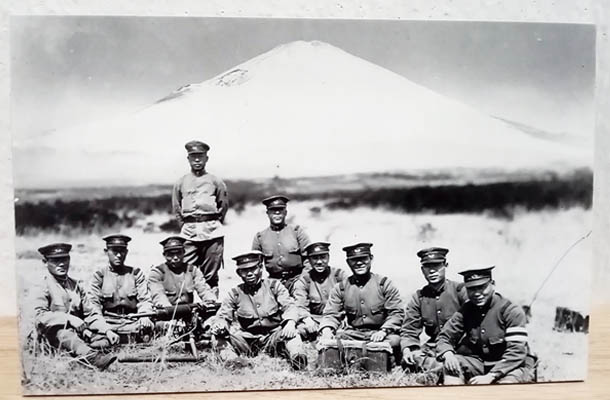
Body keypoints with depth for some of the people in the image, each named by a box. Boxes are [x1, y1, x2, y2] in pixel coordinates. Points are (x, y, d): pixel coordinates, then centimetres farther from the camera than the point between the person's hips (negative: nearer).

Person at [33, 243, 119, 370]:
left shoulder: (76, 286, 18)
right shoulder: (43, 288, 3)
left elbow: (90, 313, 15)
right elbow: (41, 316, -12)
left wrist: (107, 330, -2)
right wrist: (69, 318, -25)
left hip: (80, 331, 6)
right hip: (54, 332, -6)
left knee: (112, 339, -16)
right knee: (66, 336, -40)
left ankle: (82, 353, -42)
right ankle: (94, 358, -66)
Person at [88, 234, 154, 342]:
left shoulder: (136, 273, 13)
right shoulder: (99, 275, 10)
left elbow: (144, 299, 6)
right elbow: (93, 303, 1)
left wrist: (144, 316, -17)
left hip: (132, 323, 1)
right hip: (108, 323, -1)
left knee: (147, 327, -31)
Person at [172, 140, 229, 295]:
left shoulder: (216, 182, 6)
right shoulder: (181, 183, 11)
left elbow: (224, 205, 12)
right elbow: (176, 208, 17)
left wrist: (213, 224, 10)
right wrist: (184, 226, 11)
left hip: (212, 232, -1)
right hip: (188, 232, 1)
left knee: (211, 275, 4)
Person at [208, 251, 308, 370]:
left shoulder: (274, 285, 4)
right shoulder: (234, 293, 6)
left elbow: (289, 306, -6)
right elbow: (223, 316, 1)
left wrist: (290, 322, -29)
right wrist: (219, 325, -25)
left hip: (274, 336, -1)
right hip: (248, 340, 1)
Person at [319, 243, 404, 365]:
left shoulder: (384, 284, 2)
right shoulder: (340, 288, 8)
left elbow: (396, 313, -4)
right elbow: (331, 314, 3)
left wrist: (384, 331, -20)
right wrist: (327, 329, -20)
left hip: (378, 333, -1)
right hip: (353, 334, 2)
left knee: (394, 341, -33)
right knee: (328, 340, -25)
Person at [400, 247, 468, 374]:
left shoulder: (459, 290, -2)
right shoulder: (418, 297, 8)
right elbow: (409, 331, 7)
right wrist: (406, 349, -16)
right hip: (433, 348, 4)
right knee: (409, 360, -25)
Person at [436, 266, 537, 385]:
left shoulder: (511, 311, -15)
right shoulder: (466, 311, -1)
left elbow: (517, 352, -21)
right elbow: (444, 336, 1)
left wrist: (490, 376, -28)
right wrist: (448, 354, -24)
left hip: (515, 366, -4)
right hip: (481, 365, 5)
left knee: (507, 382, -37)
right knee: (451, 365, -20)